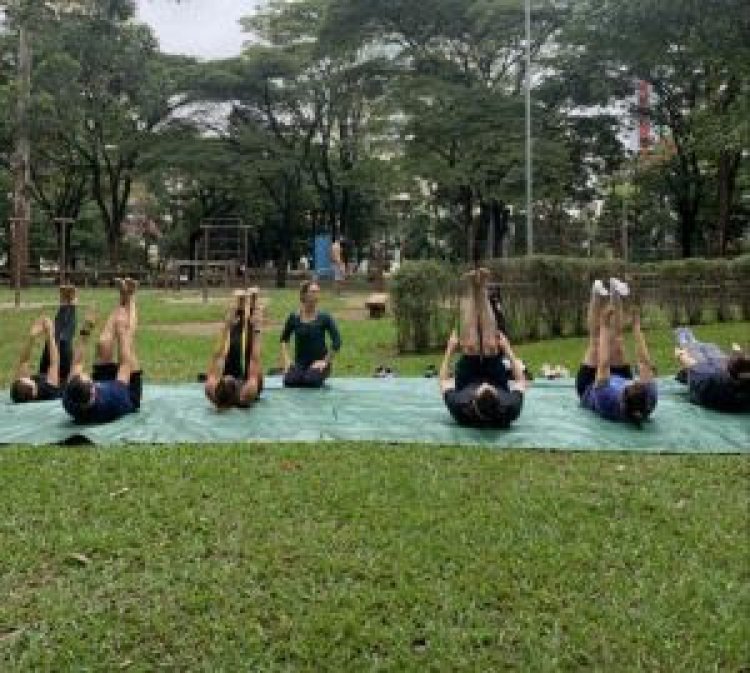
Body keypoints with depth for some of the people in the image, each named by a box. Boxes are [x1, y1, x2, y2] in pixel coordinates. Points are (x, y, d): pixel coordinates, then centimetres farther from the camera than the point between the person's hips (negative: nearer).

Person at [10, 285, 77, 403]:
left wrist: (32, 337, -32)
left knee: (54, 341, -1)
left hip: (43, 378, 4)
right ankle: (70, 305, 17)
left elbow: (23, 362, -26)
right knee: (63, 341, -10)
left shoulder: (16, 392, -34)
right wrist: (50, 335, -37)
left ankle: (64, 305, 28)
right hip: (61, 382, -4)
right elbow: (55, 362, -41)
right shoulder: (46, 392, -47)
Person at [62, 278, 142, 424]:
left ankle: (123, 300, 18)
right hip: (129, 395, -3)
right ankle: (130, 300, 14)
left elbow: (77, 364, -16)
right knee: (127, 346, -10)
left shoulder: (70, 402, -35)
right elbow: (126, 364, -32)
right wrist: (123, 335, -21)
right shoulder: (113, 400, -48)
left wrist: (85, 333, -11)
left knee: (103, 344, -5)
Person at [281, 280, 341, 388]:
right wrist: (286, 359, 3)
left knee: (311, 380, -33)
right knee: (289, 381, -27)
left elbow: (336, 342, -8)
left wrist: (325, 361, -11)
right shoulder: (294, 318, 0)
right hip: (300, 363, 2)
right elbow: (284, 339, 15)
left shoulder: (324, 318, -7)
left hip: (318, 363, -2)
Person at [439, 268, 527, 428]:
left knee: (471, 346, -16)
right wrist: (507, 349, -15)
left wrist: (450, 349, -13)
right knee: (490, 346, -15)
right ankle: (482, 291, -3)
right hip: (501, 393, 1)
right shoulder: (510, 409, -44)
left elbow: (444, 381, -22)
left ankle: (473, 292, -2)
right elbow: (521, 381, -20)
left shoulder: (459, 408, -45)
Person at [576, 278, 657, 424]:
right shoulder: (649, 400, -39)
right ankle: (615, 297, 17)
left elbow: (603, 365, -45)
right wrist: (637, 326, -30)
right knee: (616, 344, 2)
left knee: (595, 342, 0)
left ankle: (597, 297, 17)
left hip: (589, 386, -3)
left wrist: (604, 327, -40)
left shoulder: (608, 399, -48)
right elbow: (645, 362, -32)